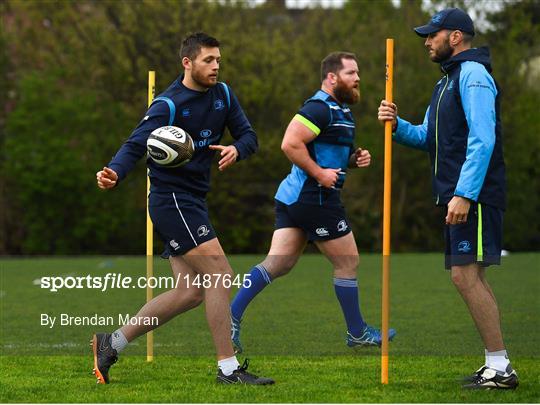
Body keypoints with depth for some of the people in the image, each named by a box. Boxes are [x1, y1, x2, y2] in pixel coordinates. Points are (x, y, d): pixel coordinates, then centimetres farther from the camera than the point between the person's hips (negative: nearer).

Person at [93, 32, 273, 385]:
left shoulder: (223, 95, 8)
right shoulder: (168, 104, -14)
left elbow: (249, 135, 8)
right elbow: (136, 145, -21)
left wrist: (237, 149, -16)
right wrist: (115, 173, -41)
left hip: (192, 202, 9)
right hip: (172, 199, -9)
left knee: (190, 292, 8)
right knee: (220, 275, -13)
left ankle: (112, 343, 16)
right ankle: (228, 368, -8)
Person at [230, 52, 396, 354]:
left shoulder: (340, 111, 18)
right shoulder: (319, 108, -16)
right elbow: (290, 144, -25)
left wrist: (355, 159, 10)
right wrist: (320, 173, -22)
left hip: (294, 196, 10)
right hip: (315, 199, -10)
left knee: (278, 264, 4)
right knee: (348, 261, 3)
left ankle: (231, 316, -3)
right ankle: (357, 332, 15)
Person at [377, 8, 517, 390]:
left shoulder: (473, 74, -11)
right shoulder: (449, 79, 21)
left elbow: (482, 140, -20)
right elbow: (427, 138, 22)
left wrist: (464, 194, -26)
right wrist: (397, 125, 2)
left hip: (474, 196, -10)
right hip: (458, 195, 10)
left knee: (466, 274, -13)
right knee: (470, 277, 11)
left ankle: (500, 367, -12)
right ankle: (496, 365, 15)